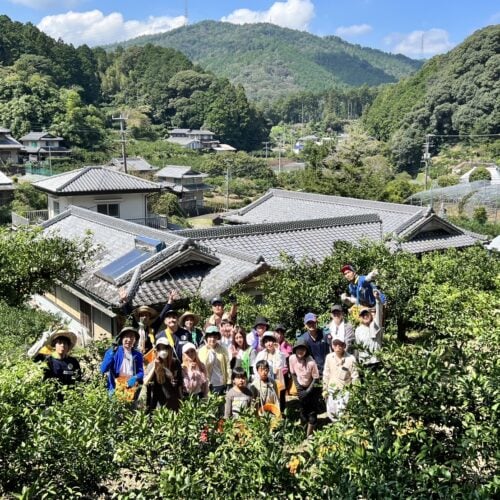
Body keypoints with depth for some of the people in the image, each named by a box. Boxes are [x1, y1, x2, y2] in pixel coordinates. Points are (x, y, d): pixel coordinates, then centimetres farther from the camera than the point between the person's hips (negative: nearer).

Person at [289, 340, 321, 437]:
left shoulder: (311, 362, -31)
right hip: (301, 387, 4)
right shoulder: (292, 358, -19)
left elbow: (316, 378, -19)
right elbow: (293, 373, -2)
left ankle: (309, 435, 10)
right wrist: (297, 387, -6)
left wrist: (308, 391, -19)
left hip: (313, 387, -4)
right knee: (303, 409, 13)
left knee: (312, 411, 0)